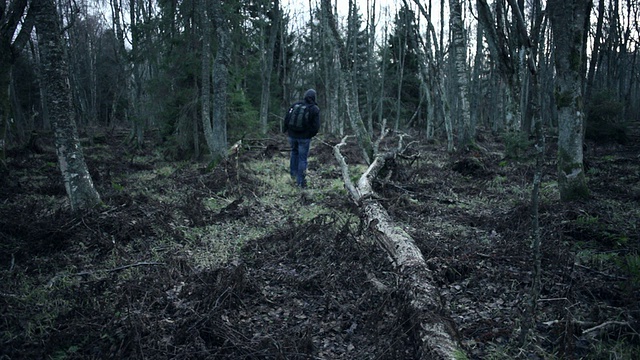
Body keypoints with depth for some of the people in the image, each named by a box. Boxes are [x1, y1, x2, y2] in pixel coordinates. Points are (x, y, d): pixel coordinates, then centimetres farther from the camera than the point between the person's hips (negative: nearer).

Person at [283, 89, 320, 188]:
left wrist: (285, 130, 17)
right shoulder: (314, 109, -8)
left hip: (292, 135, 3)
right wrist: (311, 134, 7)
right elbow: (316, 126, -10)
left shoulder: (295, 105, 1)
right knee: (302, 158, 3)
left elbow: (286, 119, 4)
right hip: (304, 137, -3)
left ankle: (293, 173, 31)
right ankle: (300, 181, 5)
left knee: (294, 152, 27)